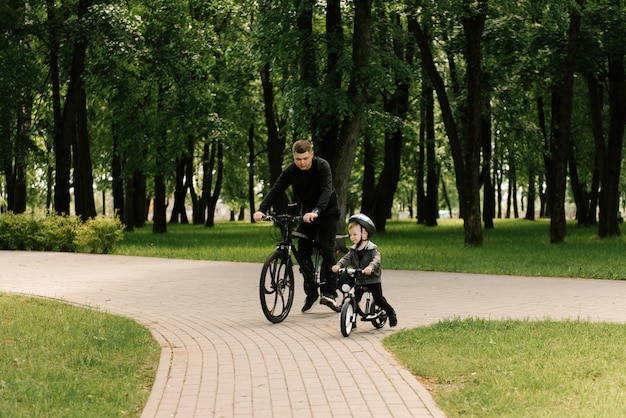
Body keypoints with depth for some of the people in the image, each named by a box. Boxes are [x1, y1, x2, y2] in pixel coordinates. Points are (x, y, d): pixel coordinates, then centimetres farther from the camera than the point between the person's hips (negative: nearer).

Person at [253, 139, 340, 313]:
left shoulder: (322, 166, -24)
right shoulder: (291, 171, -14)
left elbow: (326, 190, -37)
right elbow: (275, 190, -22)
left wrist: (316, 212, -54)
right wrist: (261, 210, -39)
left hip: (327, 212, -4)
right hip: (307, 213, 4)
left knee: (327, 249, -17)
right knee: (303, 252, 0)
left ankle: (329, 292, -13)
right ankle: (311, 293, 10)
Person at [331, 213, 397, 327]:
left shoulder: (372, 248, -11)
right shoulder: (353, 250, 7)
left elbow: (376, 260, -26)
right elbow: (346, 259, -6)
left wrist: (370, 267, -48)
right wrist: (338, 265, -26)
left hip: (373, 280, -5)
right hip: (359, 281, 5)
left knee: (378, 299, -4)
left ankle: (391, 314, 17)